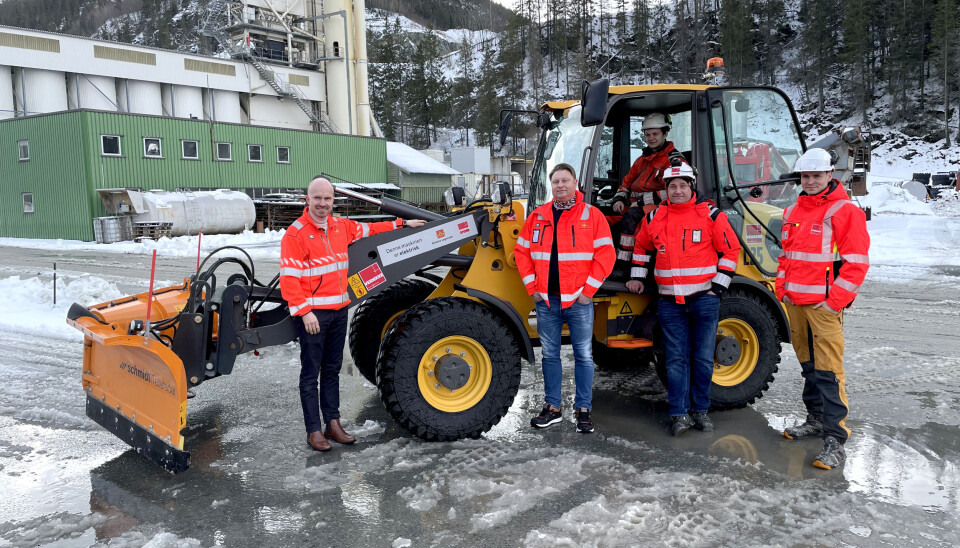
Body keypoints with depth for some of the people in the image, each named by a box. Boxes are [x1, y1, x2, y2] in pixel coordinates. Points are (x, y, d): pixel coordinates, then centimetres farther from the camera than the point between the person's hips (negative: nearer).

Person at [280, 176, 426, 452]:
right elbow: (289, 278, -14)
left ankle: (333, 424, 23)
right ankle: (313, 431, 9)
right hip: (312, 313, -7)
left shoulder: (341, 226, 9)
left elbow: (369, 229, 27)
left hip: (339, 310, 7)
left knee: (332, 369, 14)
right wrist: (304, 311, -20)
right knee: (311, 374, 1)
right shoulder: (295, 233, -10)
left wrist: (401, 224, 30)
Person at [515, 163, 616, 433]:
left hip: (579, 301, -3)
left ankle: (583, 409, 14)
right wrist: (532, 287, 3)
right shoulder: (537, 217, 9)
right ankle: (553, 407, 21)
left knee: (583, 355, 3)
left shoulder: (592, 215, -1)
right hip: (546, 301, 3)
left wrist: (588, 290, -9)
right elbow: (522, 252, 12)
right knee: (550, 355, 10)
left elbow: (605, 254, -5)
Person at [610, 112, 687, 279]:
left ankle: (622, 264, -35)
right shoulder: (642, 160, 23)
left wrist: (642, 200, -15)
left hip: (657, 208, -7)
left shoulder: (674, 160, -2)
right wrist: (619, 199, 4)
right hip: (634, 207, 8)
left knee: (630, 216, -36)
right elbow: (627, 183, 26)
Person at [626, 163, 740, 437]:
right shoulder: (654, 218, 6)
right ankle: (679, 414, 10)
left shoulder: (710, 215, -1)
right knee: (676, 359, 4)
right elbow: (642, 247, 22)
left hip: (703, 299, -1)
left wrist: (717, 287, -3)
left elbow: (730, 250, 2)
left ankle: (700, 410, 20)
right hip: (670, 302, 2)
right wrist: (637, 277, 17)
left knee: (703, 359, 6)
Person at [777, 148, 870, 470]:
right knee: (808, 366, 16)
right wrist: (782, 289, 13)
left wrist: (835, 300, -14)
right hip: (795, 302, 7)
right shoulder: (792, 212, 15)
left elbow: (856, 262, -10)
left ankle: (835, 438, -6)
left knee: (828, 371, -9)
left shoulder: (845, 211, -6)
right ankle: (817, 420, 30)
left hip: (825, 304, -7)